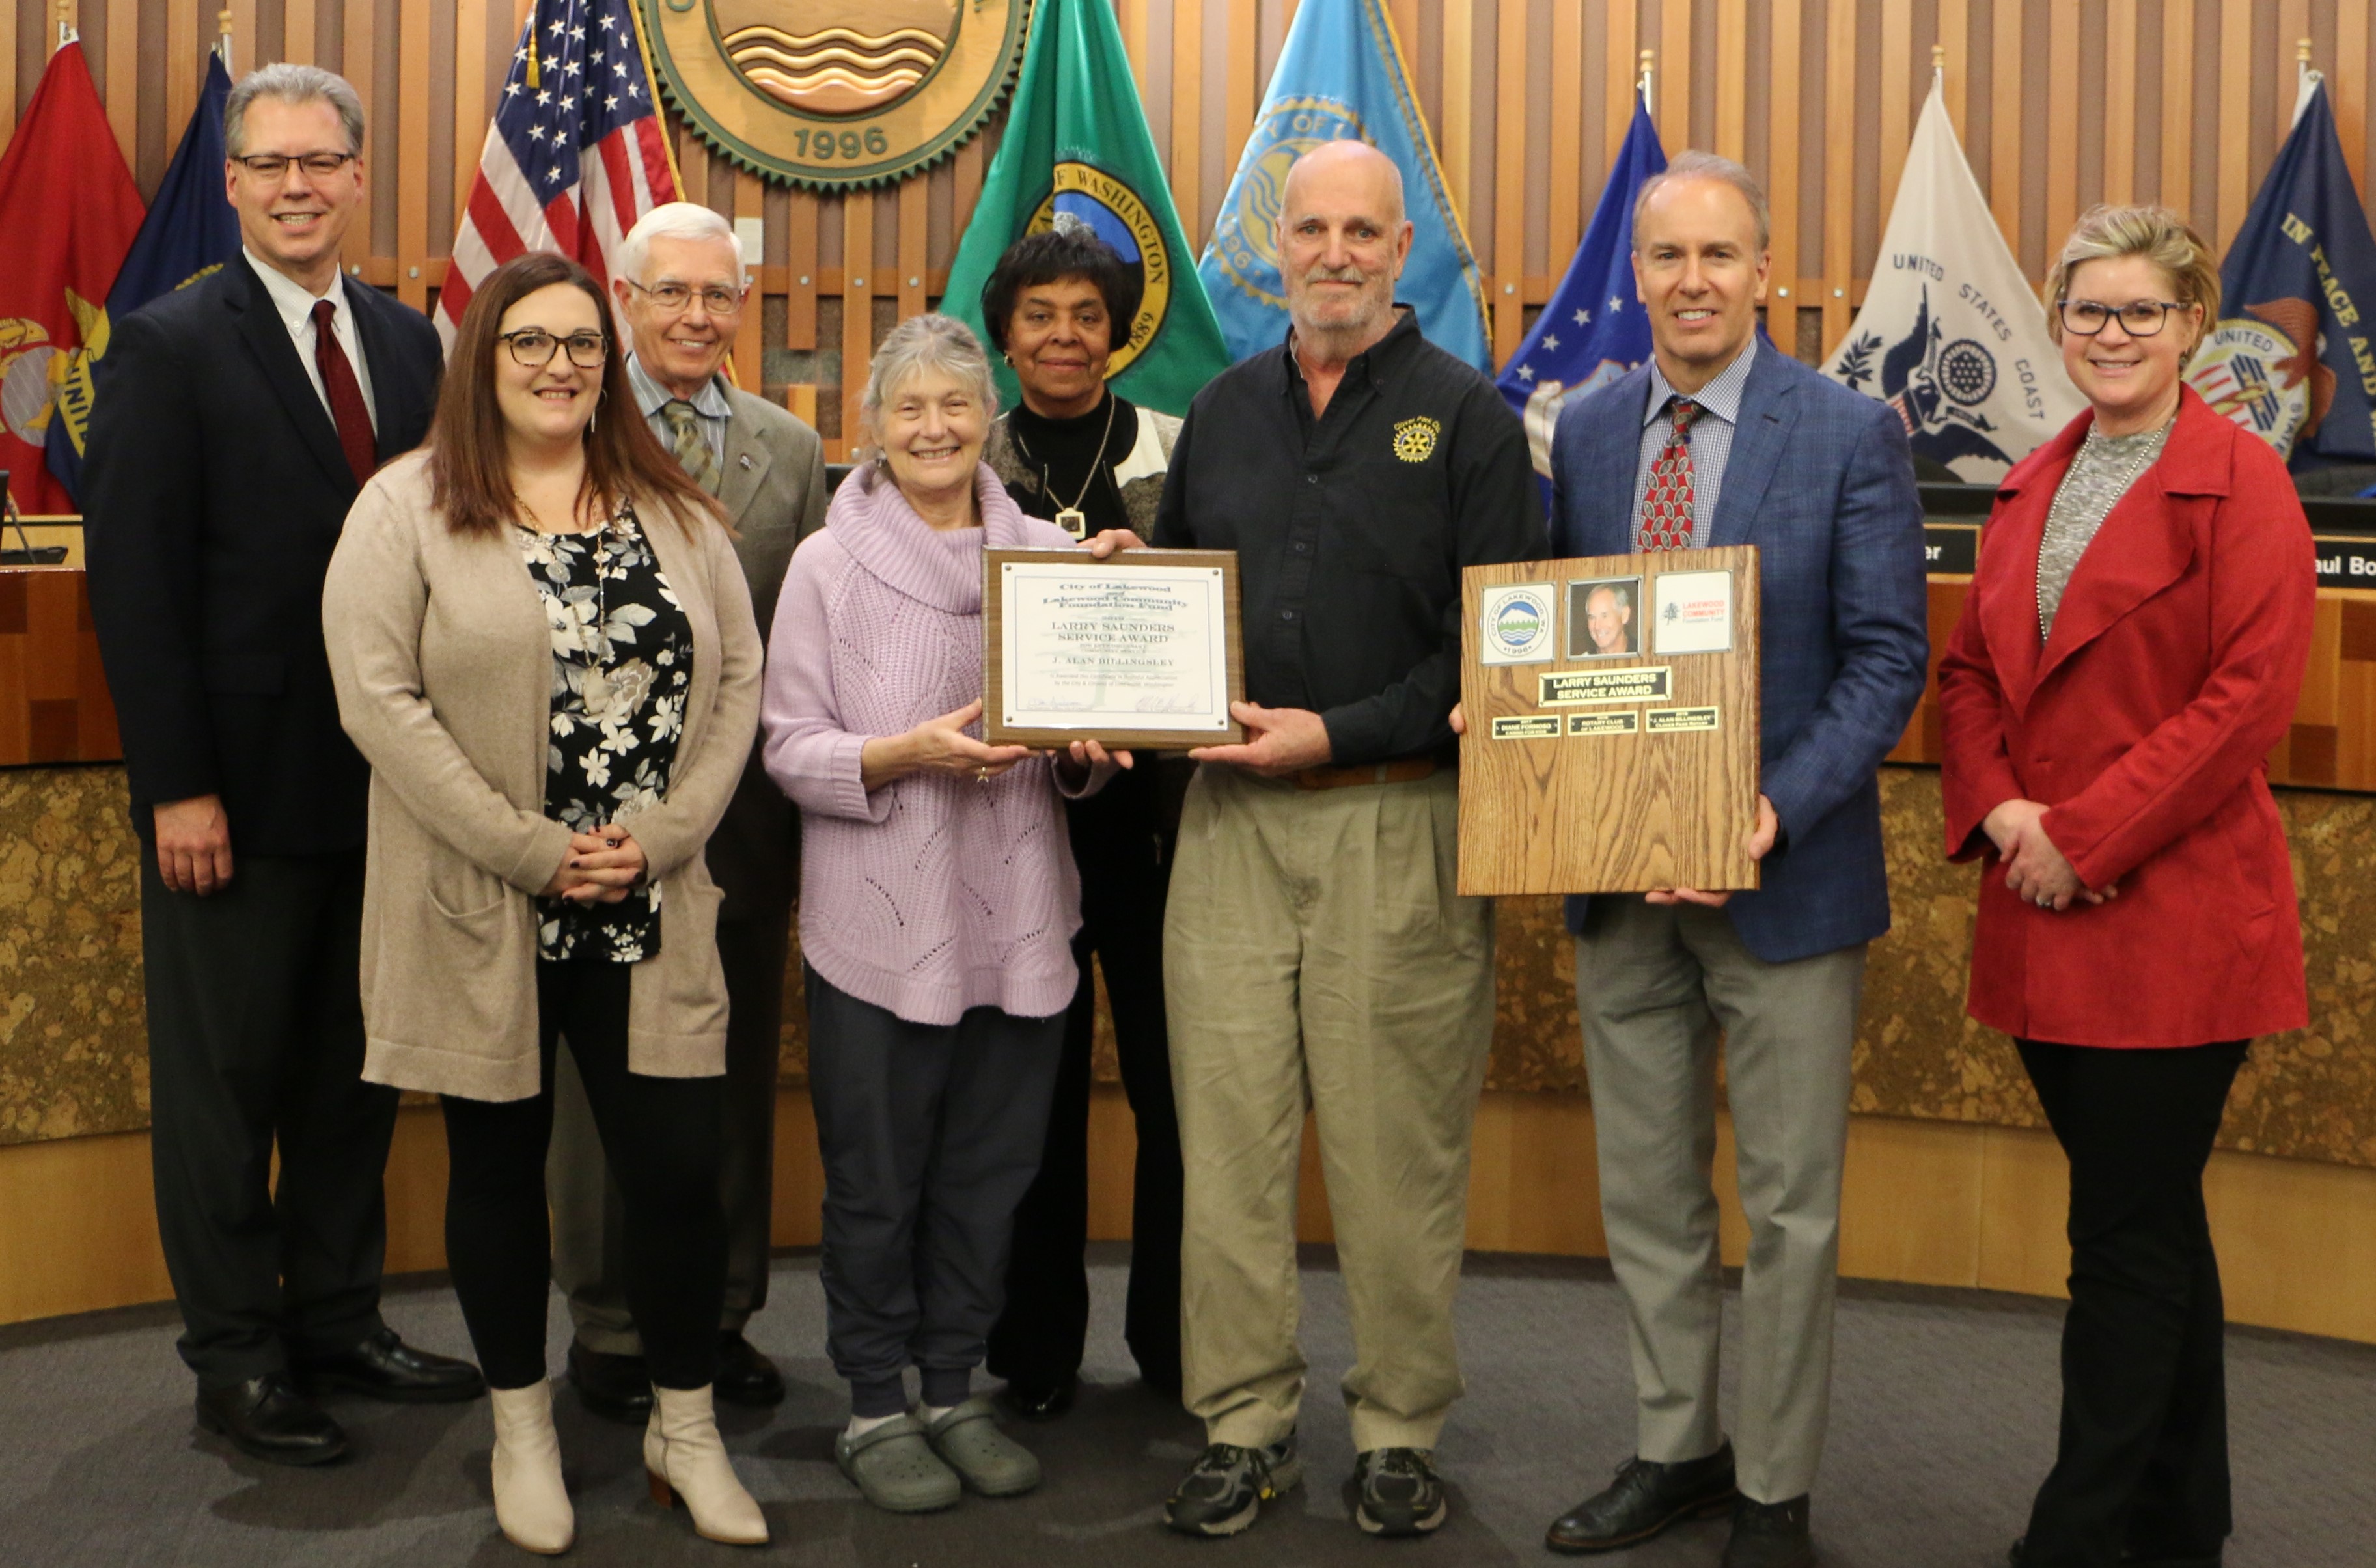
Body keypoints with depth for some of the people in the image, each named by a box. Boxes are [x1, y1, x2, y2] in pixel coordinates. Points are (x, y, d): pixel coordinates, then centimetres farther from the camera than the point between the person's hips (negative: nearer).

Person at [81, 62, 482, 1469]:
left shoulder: (409, 342, 10)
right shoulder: (169, 349, -6)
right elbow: (137, 584, -11)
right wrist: (179, 788, -15)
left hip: (388, 781, 5)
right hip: (241, 789, -5)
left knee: (355, 1066, 14)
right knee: (225, 1076, 6)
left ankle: (340, 1318, 27)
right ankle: (238, 1356, 17)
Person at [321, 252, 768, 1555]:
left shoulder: (674, 511, 9)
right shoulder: (409, 507, -3)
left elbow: (738, 678, 5)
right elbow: (380, 696, -11)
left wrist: (659, 838, -8)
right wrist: (531, 851, -14)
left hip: (648, 908, 2)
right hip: (478, 911, -2)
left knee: (681, 1170, 1)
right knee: (500, 1167, 10)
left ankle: (687, 1429, 21)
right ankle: (523, 1432, 28)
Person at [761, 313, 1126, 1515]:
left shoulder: (1048, 553, 8)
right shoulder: (829, 563, -1)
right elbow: (790, 747, -4)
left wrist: (1083, 752, -7)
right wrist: (905, 757, -20)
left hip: (1016, 919, 3)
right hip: (880, 921, -3)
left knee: (990, 1171, 10)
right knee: (876, 1180, 5)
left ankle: (952, 1391, 25)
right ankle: (875, 1406, 20)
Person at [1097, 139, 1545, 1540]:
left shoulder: (1468, 416, 1)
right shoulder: (1225, 410, 15)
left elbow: (1494, 637, -6)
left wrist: (1338, 732, -14)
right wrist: (1123, 577, 1)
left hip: (1400, 820, -4)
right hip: (1233, 818, 4)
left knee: (1397, 1149, 2)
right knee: (1228, 1134, 4)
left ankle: (1401, 1434, 15)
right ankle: (1246, 1425, 16)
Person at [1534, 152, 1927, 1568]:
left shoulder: (1851, 434, -8)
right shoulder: (1586, 432, 7)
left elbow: (1887, 657, -10)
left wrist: (1778, 811, -22)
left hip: (1781, 870, -4)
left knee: (1791, 1204, 6)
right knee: (1646, 1188, 15)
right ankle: (1676, 1450, 31)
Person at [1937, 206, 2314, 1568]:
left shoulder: (2240, 482, -7)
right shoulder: (2032, 487, 14)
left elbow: (2248, 698, -14)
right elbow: (1973, 668, 14)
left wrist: (2085, 836, -15)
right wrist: (1996, 805, -5)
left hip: (2173, 920, -7)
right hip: (2044, 915, 7)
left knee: (2128, 1238, -3)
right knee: (2154, 1220, 16)